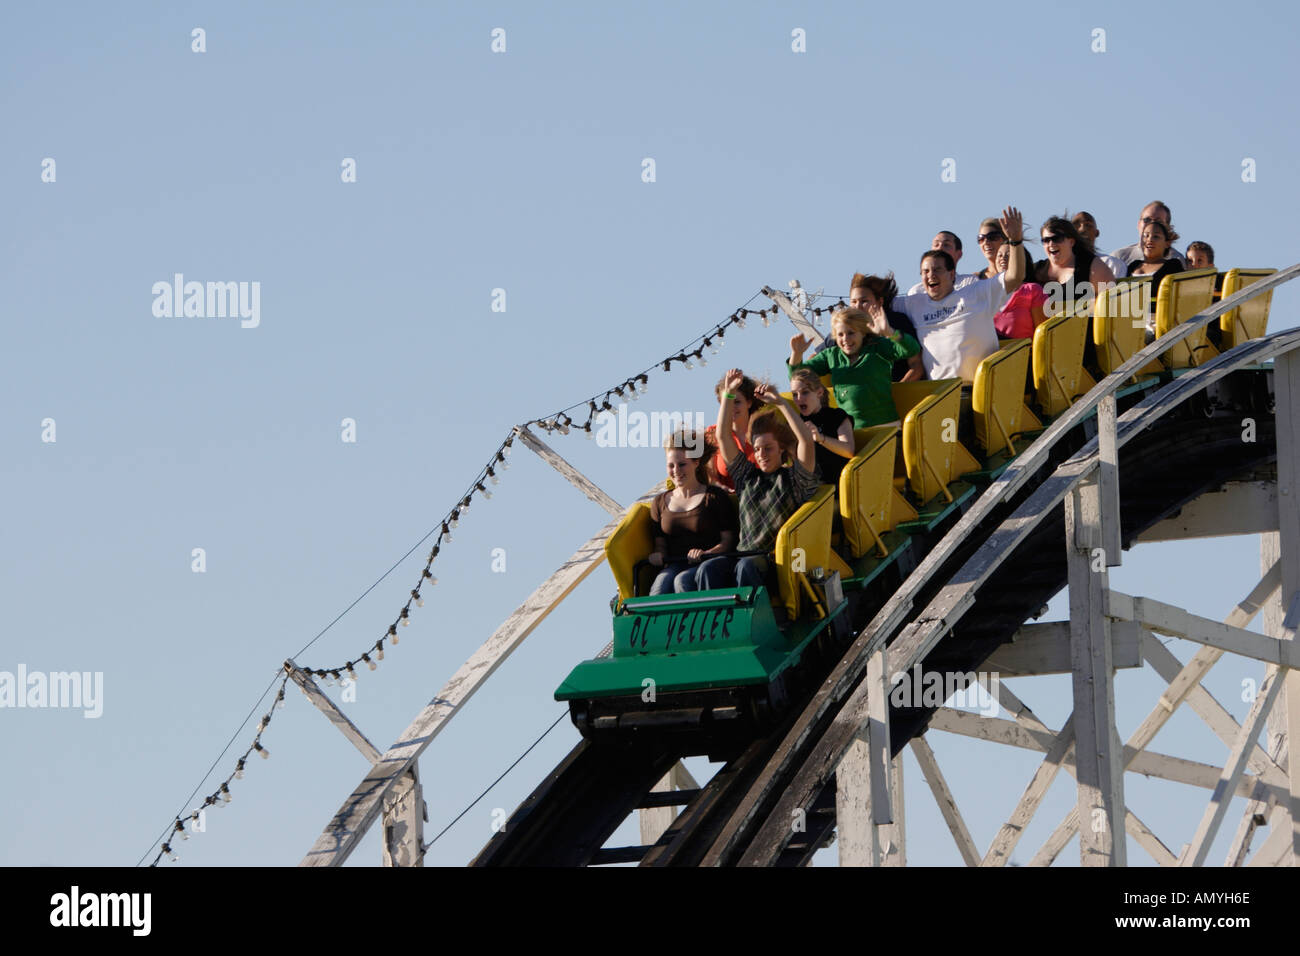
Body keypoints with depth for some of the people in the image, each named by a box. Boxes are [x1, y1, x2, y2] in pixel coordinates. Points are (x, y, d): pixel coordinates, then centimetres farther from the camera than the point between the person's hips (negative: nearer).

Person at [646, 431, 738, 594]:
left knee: (683, 580, -36)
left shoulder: (716, 497, 7)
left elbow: (728, 540, 2)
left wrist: (705, 554, -16)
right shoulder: (660, 503, 22)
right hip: (675, 565, 3)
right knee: (662, 582, -33)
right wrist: (657, 555, -2)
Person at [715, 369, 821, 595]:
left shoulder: (794, 478, 10)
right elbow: (723, 436, 21)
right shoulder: (747, 477, 22)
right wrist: (729, 394, 16)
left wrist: (779, 401, -11)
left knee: (747, 566, -38)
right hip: (746, 555, 4)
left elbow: (806, 440, -7)